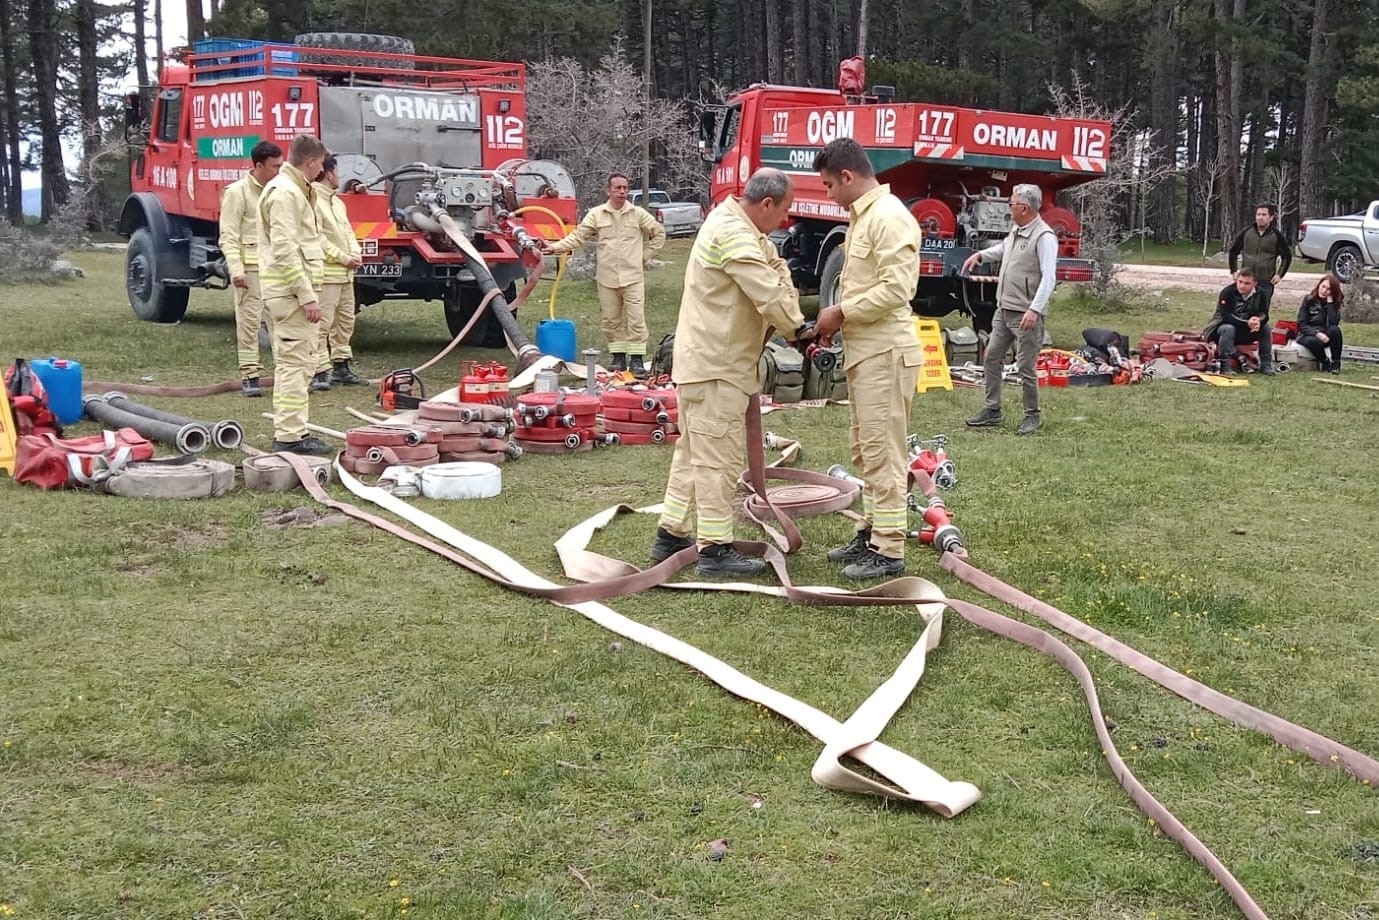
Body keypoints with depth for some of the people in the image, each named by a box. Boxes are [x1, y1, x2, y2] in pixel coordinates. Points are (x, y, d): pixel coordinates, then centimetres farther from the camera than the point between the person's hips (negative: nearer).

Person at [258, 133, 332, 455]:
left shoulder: (292, 190, 21)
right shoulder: (285, 193, -14)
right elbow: (285, 251, -21)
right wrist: (307, 296, -22)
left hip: (295, 293, 11)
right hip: (292, 292, -11)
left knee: (295, 365, 15)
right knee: (294, 364, -9)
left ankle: (289, 432, 21)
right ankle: (290, 436, -8)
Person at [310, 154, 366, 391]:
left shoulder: (337, 203, 20)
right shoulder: (312, 202, -12)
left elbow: (348, 231, 21)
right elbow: (317, 239, -18)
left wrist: (356, 254, 1)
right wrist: (344, 258, -14)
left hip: (345, 274, 10)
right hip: (326, 274, -10)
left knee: (345, 323, 16)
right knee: (322, 324, -9)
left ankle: (341, 367, 25)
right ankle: (319, 372, -9)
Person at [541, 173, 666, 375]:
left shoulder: (638, 214, 4)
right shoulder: (596, 214, 4)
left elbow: (659, 233, 13)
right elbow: (577, 236, 1)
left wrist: (645, 256, 7)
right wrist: (554, 247, -11)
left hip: (633, 277, -1)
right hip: (607, 278, 1)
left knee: (636, 319, -5)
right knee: (611, 320, 6)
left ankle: (637, 359, 0)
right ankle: (618, 356, 17)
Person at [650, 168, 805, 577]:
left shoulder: (730, 220, 13)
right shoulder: (734, 236, -21)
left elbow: (776, 270, 12)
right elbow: (771, 298, -23)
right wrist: (799, 331, -6)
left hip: (703, 360, 11)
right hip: (717, 367, -11)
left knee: (693, 451, 17)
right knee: (718, 456, -6)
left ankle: (671, 535, 25)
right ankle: (715, 548, -2)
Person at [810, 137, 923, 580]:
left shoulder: (888, 216, -16)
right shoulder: (861, 216, 16)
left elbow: (896, 288, -23)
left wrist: (841, 312, -15)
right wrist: (837, 319, 8)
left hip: (885, 353, -11)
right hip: (864, 351, 11)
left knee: (883, 453, -7)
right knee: (864, 451, 17)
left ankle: (889, 551, -2)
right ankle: (871, 532, 27)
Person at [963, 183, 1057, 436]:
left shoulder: (1044, 236, -16)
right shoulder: (1016, 231, 13)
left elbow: (1049, 277, -22)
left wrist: (1035, 309, -29)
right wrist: (980, 255, 22)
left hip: (1026, 314, -9)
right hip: (1003, 310, 9)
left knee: (1026, 367, -3)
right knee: (991, 358, 12)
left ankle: (1032, 415, 12)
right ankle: (992, 410, 22)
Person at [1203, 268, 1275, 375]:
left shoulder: (1259, 294, -5)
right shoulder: (1227, 292, -21)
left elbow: (1264, 314, -9)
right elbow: (1226, 316, -29)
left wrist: (1258, 320, -35)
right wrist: (1247, 323, -39)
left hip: (1247, 332, 5)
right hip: (1224, 325, -5)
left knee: (1266, 327, -14)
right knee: (1228, 329, -36)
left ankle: (1266, 364, -7)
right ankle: (1224, 365, -32)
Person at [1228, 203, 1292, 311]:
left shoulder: (1277, 236, -1)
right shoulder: (1246, 233, 3)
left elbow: (1287, 256, 9)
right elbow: (1233, 252, 12)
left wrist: (1280, 274, -1)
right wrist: (1234, 271, 4)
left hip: (1266, 282, -1)